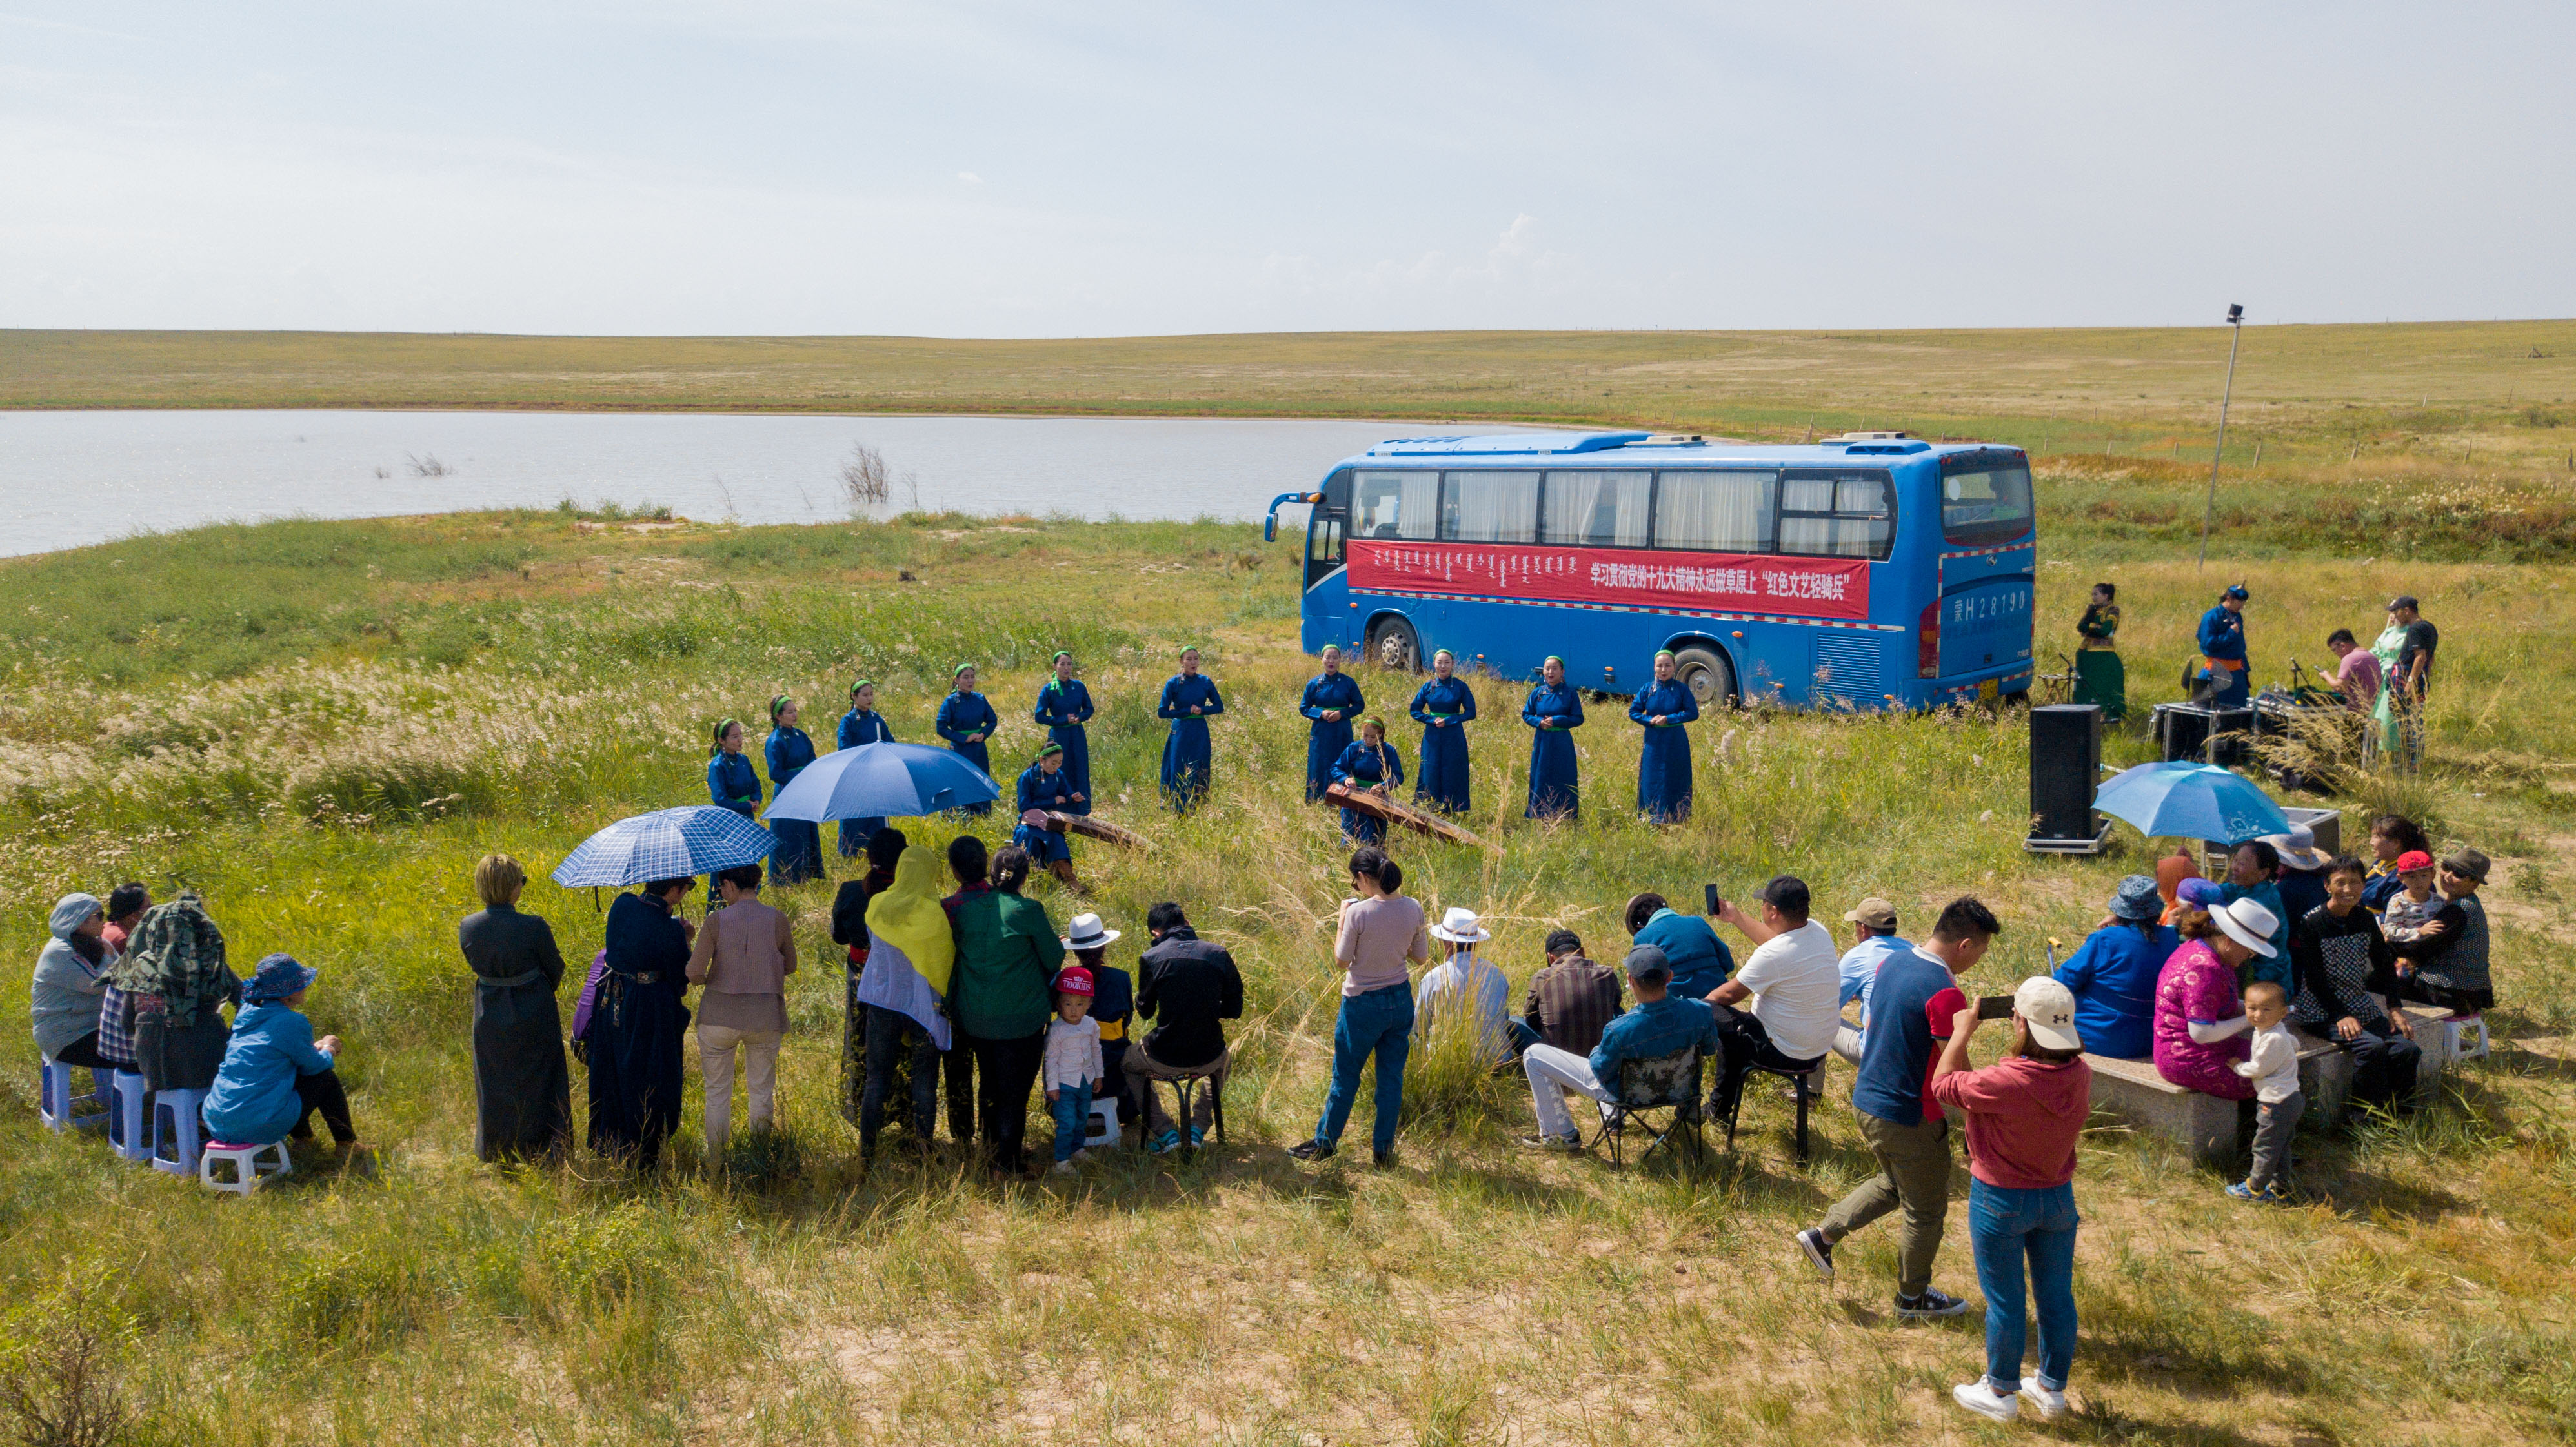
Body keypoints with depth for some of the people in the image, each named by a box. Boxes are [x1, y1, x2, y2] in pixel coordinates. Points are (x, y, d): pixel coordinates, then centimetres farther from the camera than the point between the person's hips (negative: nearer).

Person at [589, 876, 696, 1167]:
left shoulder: (622, 905, -7)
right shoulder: (669, 929, -23)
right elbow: (680, 978, -13)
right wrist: (685, 940, -2)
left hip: (612, 1002, 6)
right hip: (650, 1009, -6)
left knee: (612, 1072, 23)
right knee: (647, 1080, 11)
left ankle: (607, 1140, 39)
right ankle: (642, 1152, 21)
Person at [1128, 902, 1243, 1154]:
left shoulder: (1151, 958, -8)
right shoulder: (1219, 954, -3)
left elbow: (1145, 1010, 6)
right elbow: (1234, 1010, 5)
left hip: (1164, 1061, -2)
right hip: (1209, 1059, 2)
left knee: (1128, 1064, 32)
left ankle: (1165, 1132, 19)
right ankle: (1198, 1126, 26)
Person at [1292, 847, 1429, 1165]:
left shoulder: (1359, 912, -21)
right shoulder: (1413, 909, -7)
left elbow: (1342, 960, -12)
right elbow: (1421, 956, 3)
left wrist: (1342, 919, -2)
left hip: (1362, 1005, -4)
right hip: (1401, 1000, 4)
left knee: (1345, 1078, 11)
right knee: (1392, 1077, 14)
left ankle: (1324, 1143, 25)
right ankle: (1383, 1148, 23)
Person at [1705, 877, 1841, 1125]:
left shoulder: (1772, 956, -29)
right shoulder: (1819, 932, -5)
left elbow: (1731, 994, -14)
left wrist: (1704, 1001, 6)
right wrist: (1737, 917, 24)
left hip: (1786, 1055, -8)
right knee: (1740, 1022, 23)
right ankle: (1721, 1106, 34)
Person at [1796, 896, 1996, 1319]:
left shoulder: (1892, 965, 1)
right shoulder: (1944, 993, -25)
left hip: (1867, 1103, 8)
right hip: (1910, 1117, -8)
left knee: (1893, 1185, 29)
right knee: (1926, 1211, 13)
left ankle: (1823, 1234, 24)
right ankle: (1912, 1296, 29)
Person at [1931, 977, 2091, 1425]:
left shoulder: (2005, 1082, -32)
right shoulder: (2080, 1075, -14)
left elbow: (1943, 1085, -14)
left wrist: (1962, 1032, -4)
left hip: (2001, 1201, -5)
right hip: (2058, 1197, 5)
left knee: (2004, 1300, 12)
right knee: (2056, 1297, 19)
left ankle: (2000, 1392, 29)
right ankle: (2052, 1389, 37)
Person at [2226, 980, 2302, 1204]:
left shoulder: (2274, 1039, -25)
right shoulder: (2273, 1032, 8)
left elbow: (2258, 1069, -19)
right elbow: (2295, 1044, 29)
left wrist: (2237, 1066, -2)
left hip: (2277, 1103, -11)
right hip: (2290, 1099, 11)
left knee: (2264, 1147, 2)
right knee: (2280, 1149, 17)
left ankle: (2255, 1189, 14)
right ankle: (2280, 1191, 25)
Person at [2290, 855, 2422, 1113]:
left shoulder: (2366, 919, 6)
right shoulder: (2313, 923, -11)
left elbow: (2385, 964, 14)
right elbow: (2314, 978, -13)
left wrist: (2395, 1008, 3)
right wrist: (2341, 1016, -21)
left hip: (2359, 1004, 6)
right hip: (2322, 1011, -6)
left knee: (2408, 1049, -15)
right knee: (2372, 1047, -29)